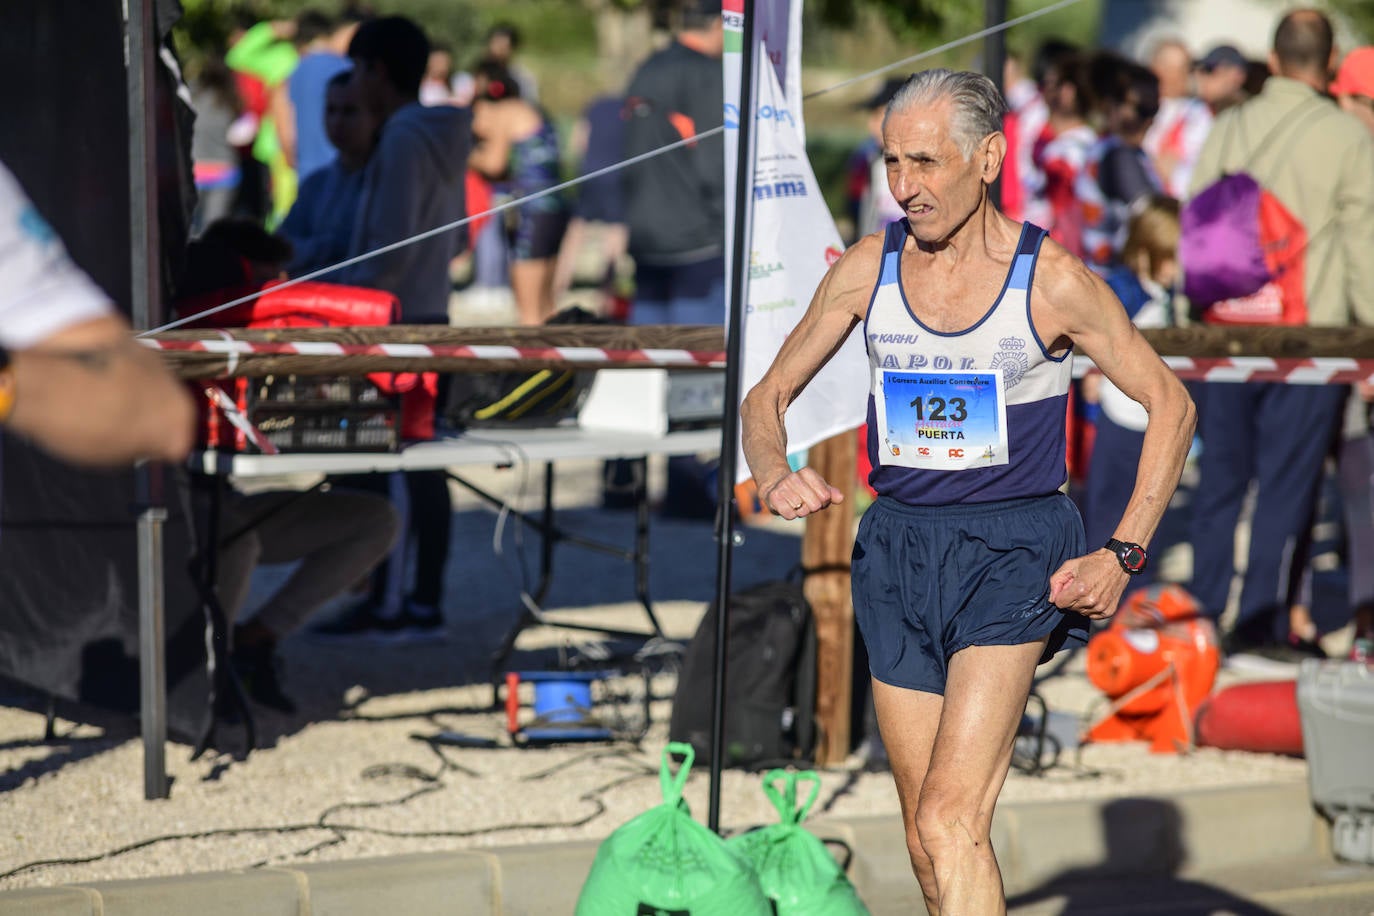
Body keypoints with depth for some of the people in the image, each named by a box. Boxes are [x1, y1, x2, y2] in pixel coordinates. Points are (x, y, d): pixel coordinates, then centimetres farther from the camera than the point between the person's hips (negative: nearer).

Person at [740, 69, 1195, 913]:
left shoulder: (1053, 280, -8)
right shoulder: (868, 269, 2)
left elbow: (1170, 404, 1)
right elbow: (768, 397, 11)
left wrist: (1124, 555, -8)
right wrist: (775, 477, -12)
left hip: (1013, 550, -5)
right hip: (899, 547, 5)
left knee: (952, 821, -19)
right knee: (927, 840, 8)